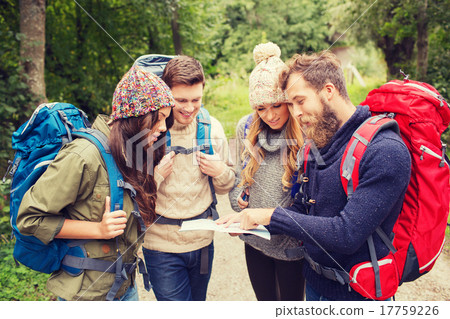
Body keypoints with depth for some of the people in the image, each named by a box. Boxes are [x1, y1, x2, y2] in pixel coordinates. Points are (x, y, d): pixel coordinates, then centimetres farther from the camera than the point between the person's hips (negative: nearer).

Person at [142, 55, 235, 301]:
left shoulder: (211, 127, -1)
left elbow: (226, 187, 8)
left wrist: (220, 172, -12)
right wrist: (155, 174, -23)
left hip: (203, 241, 4)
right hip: (161, 245, -3)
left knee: (197, 300, 21)